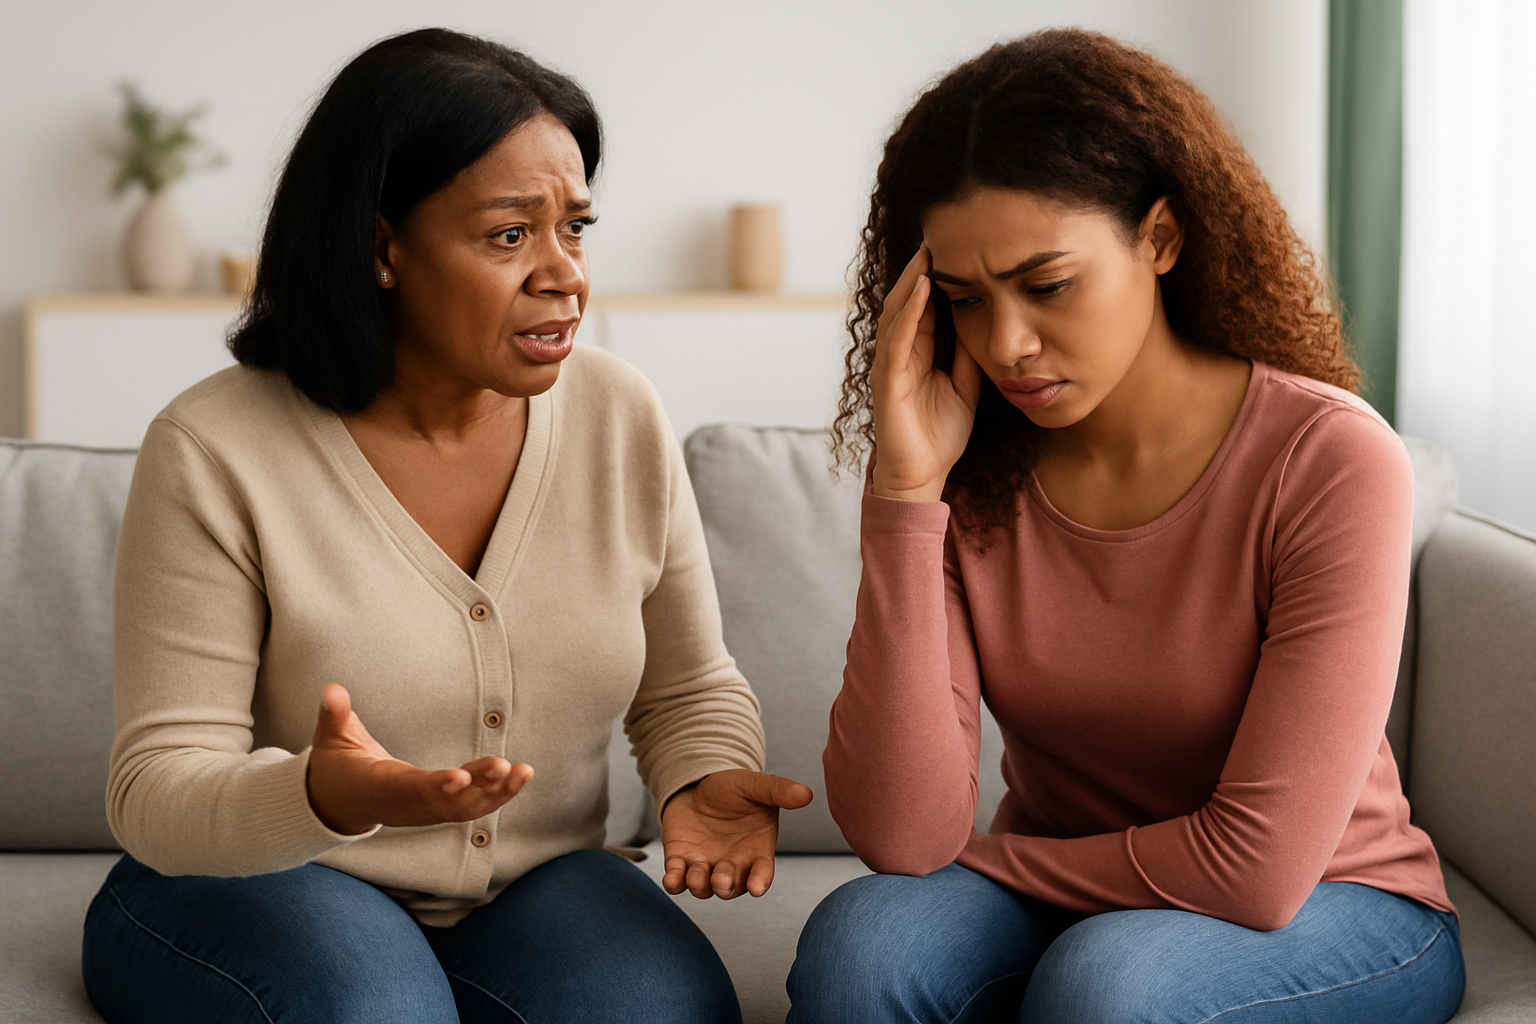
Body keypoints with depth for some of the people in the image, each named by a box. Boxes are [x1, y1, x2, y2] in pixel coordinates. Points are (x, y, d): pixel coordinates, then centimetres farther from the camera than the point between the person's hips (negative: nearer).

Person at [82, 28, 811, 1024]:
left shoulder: (622, 419, -4)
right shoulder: (215, 454, -16)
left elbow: (688, 687, 8)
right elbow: (156, 792, -16)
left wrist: (709, 779, -17)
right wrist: (326, 798, -39)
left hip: (536, 887, 3)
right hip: (249, 885, -3)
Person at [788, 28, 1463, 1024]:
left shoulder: (1332, 461, -21)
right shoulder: (972, 477, -9)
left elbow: (1257, 870, -21)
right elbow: (903, 836, -20)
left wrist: (988, 858, -9)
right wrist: (904, 492, -24)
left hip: (1335, 910, -2)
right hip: (1056, 910, 3)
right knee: (859, 938, -28)